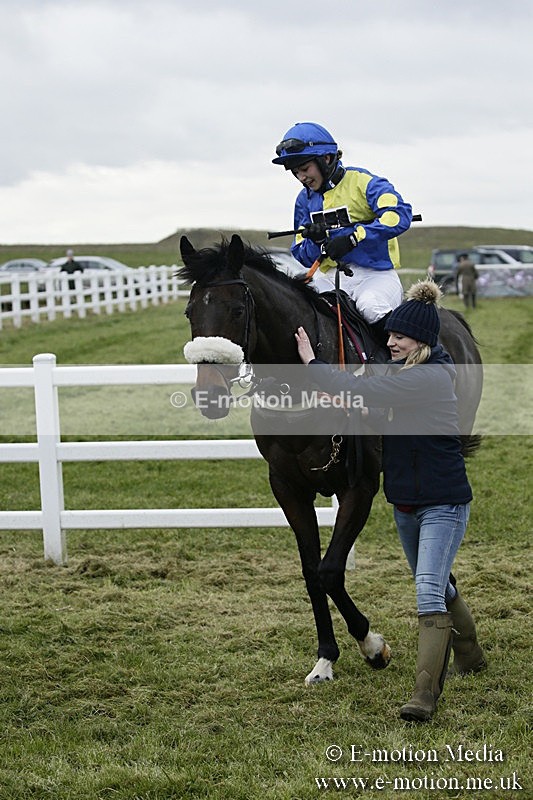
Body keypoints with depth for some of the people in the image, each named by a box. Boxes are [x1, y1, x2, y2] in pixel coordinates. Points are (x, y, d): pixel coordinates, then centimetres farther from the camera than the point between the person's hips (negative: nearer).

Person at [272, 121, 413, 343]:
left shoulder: (361, 181, -4)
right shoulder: (305, 200, 14)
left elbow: (400, 215, -21)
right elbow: (302, 256, 14)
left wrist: (352, 239, -26)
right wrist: (317, 242, -10)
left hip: (374, 273, -5)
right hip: (329, 277, 5)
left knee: (370, 305, -35)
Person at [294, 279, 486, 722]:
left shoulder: (431, 378, -22)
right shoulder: (403, 372, 7)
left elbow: (366, 391, -29)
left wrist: (312, 363, -19)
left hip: (443, 503, -10)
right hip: (405, 502, 10)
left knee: (429, 593, -17)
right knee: (437, 586, 23)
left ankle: (426, 693, -17)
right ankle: (470, 655, 44)